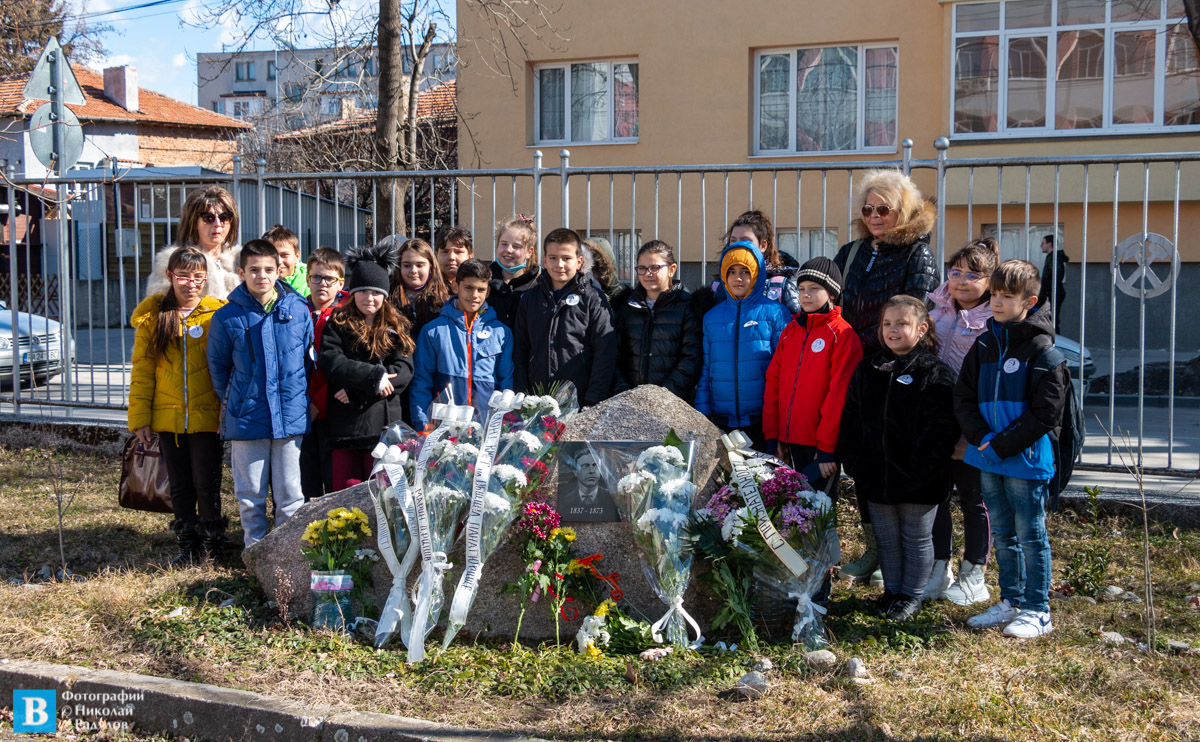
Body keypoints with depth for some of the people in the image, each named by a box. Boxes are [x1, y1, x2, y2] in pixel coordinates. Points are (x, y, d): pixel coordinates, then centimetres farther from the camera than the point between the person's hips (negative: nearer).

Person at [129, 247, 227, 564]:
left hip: (207, 417, -2)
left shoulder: (217, 315, -2)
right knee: (180, 487, 12)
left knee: (206, 485, 2)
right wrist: (139, 417, 0)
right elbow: (142, 371, 4)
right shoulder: (152, 317, 3)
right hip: (168, 418, 2)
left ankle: (211, 546, 18)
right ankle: (187, 545, 25)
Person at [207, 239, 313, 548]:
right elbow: (218, 366, 9)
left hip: (291, 416, 1)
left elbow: (309, 358, 12)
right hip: (247, 419, -1)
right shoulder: (227, 317, -3)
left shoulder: (299, 310, 0)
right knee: (250, 494, 9)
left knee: (290, 493, 8)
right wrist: (232, 402, 11)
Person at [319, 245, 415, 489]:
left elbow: (404, 370, -3)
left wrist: (357, 391, -11)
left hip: (384, 423, 0)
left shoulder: (397, 327, 11)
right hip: (345, 424, 0)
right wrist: (374, 375, -17)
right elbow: (331, 363, -7)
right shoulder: (338, 324, 8)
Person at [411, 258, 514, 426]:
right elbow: (421, 383, 5)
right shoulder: (433, 331, 7)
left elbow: (506, 383, 11)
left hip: (488, 425, 1)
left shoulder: (501, 332, 10)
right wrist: (423, 426, -5)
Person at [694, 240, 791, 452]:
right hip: (722, 422, 3)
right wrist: (702, 413, 5)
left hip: (763, 421, -3)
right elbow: (704, 370, 12)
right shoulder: (711, 317, 10)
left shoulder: (775, 313, 0)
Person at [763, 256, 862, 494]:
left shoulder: (843, 334, -8)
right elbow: (773, 382, 11)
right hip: (790, 442, 6)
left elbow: (838, 392, -13)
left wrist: (827, 448, -16)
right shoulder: (791, 330, 12)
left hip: (821, 446, -6)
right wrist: (772, 434, 5)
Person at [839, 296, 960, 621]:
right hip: (876, 477, 5)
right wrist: (853, 462, 2)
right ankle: (891, 591, 31)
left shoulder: (936, 374, -10)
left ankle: (911, 595, 24)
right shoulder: (867, 370, 7)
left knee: (917, 539, 10)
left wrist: (920, 471, -19)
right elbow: (850, 419, 11)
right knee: (886, 538, 16)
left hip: (918, 482, -5)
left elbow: (941, 432, -14)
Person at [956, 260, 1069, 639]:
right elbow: (964, 397, 9)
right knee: (1003, 535, 15)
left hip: (1026, 460, -6)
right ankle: (1011, 601, 27)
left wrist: (1002, 445, -16)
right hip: (988, 461, 6)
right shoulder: (984, 345, 9)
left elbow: (1045, 413, -13)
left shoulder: (1043, 352, -10)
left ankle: (1037, 611, 12)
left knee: (1031, 535, 2)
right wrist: (981, 438, -6)